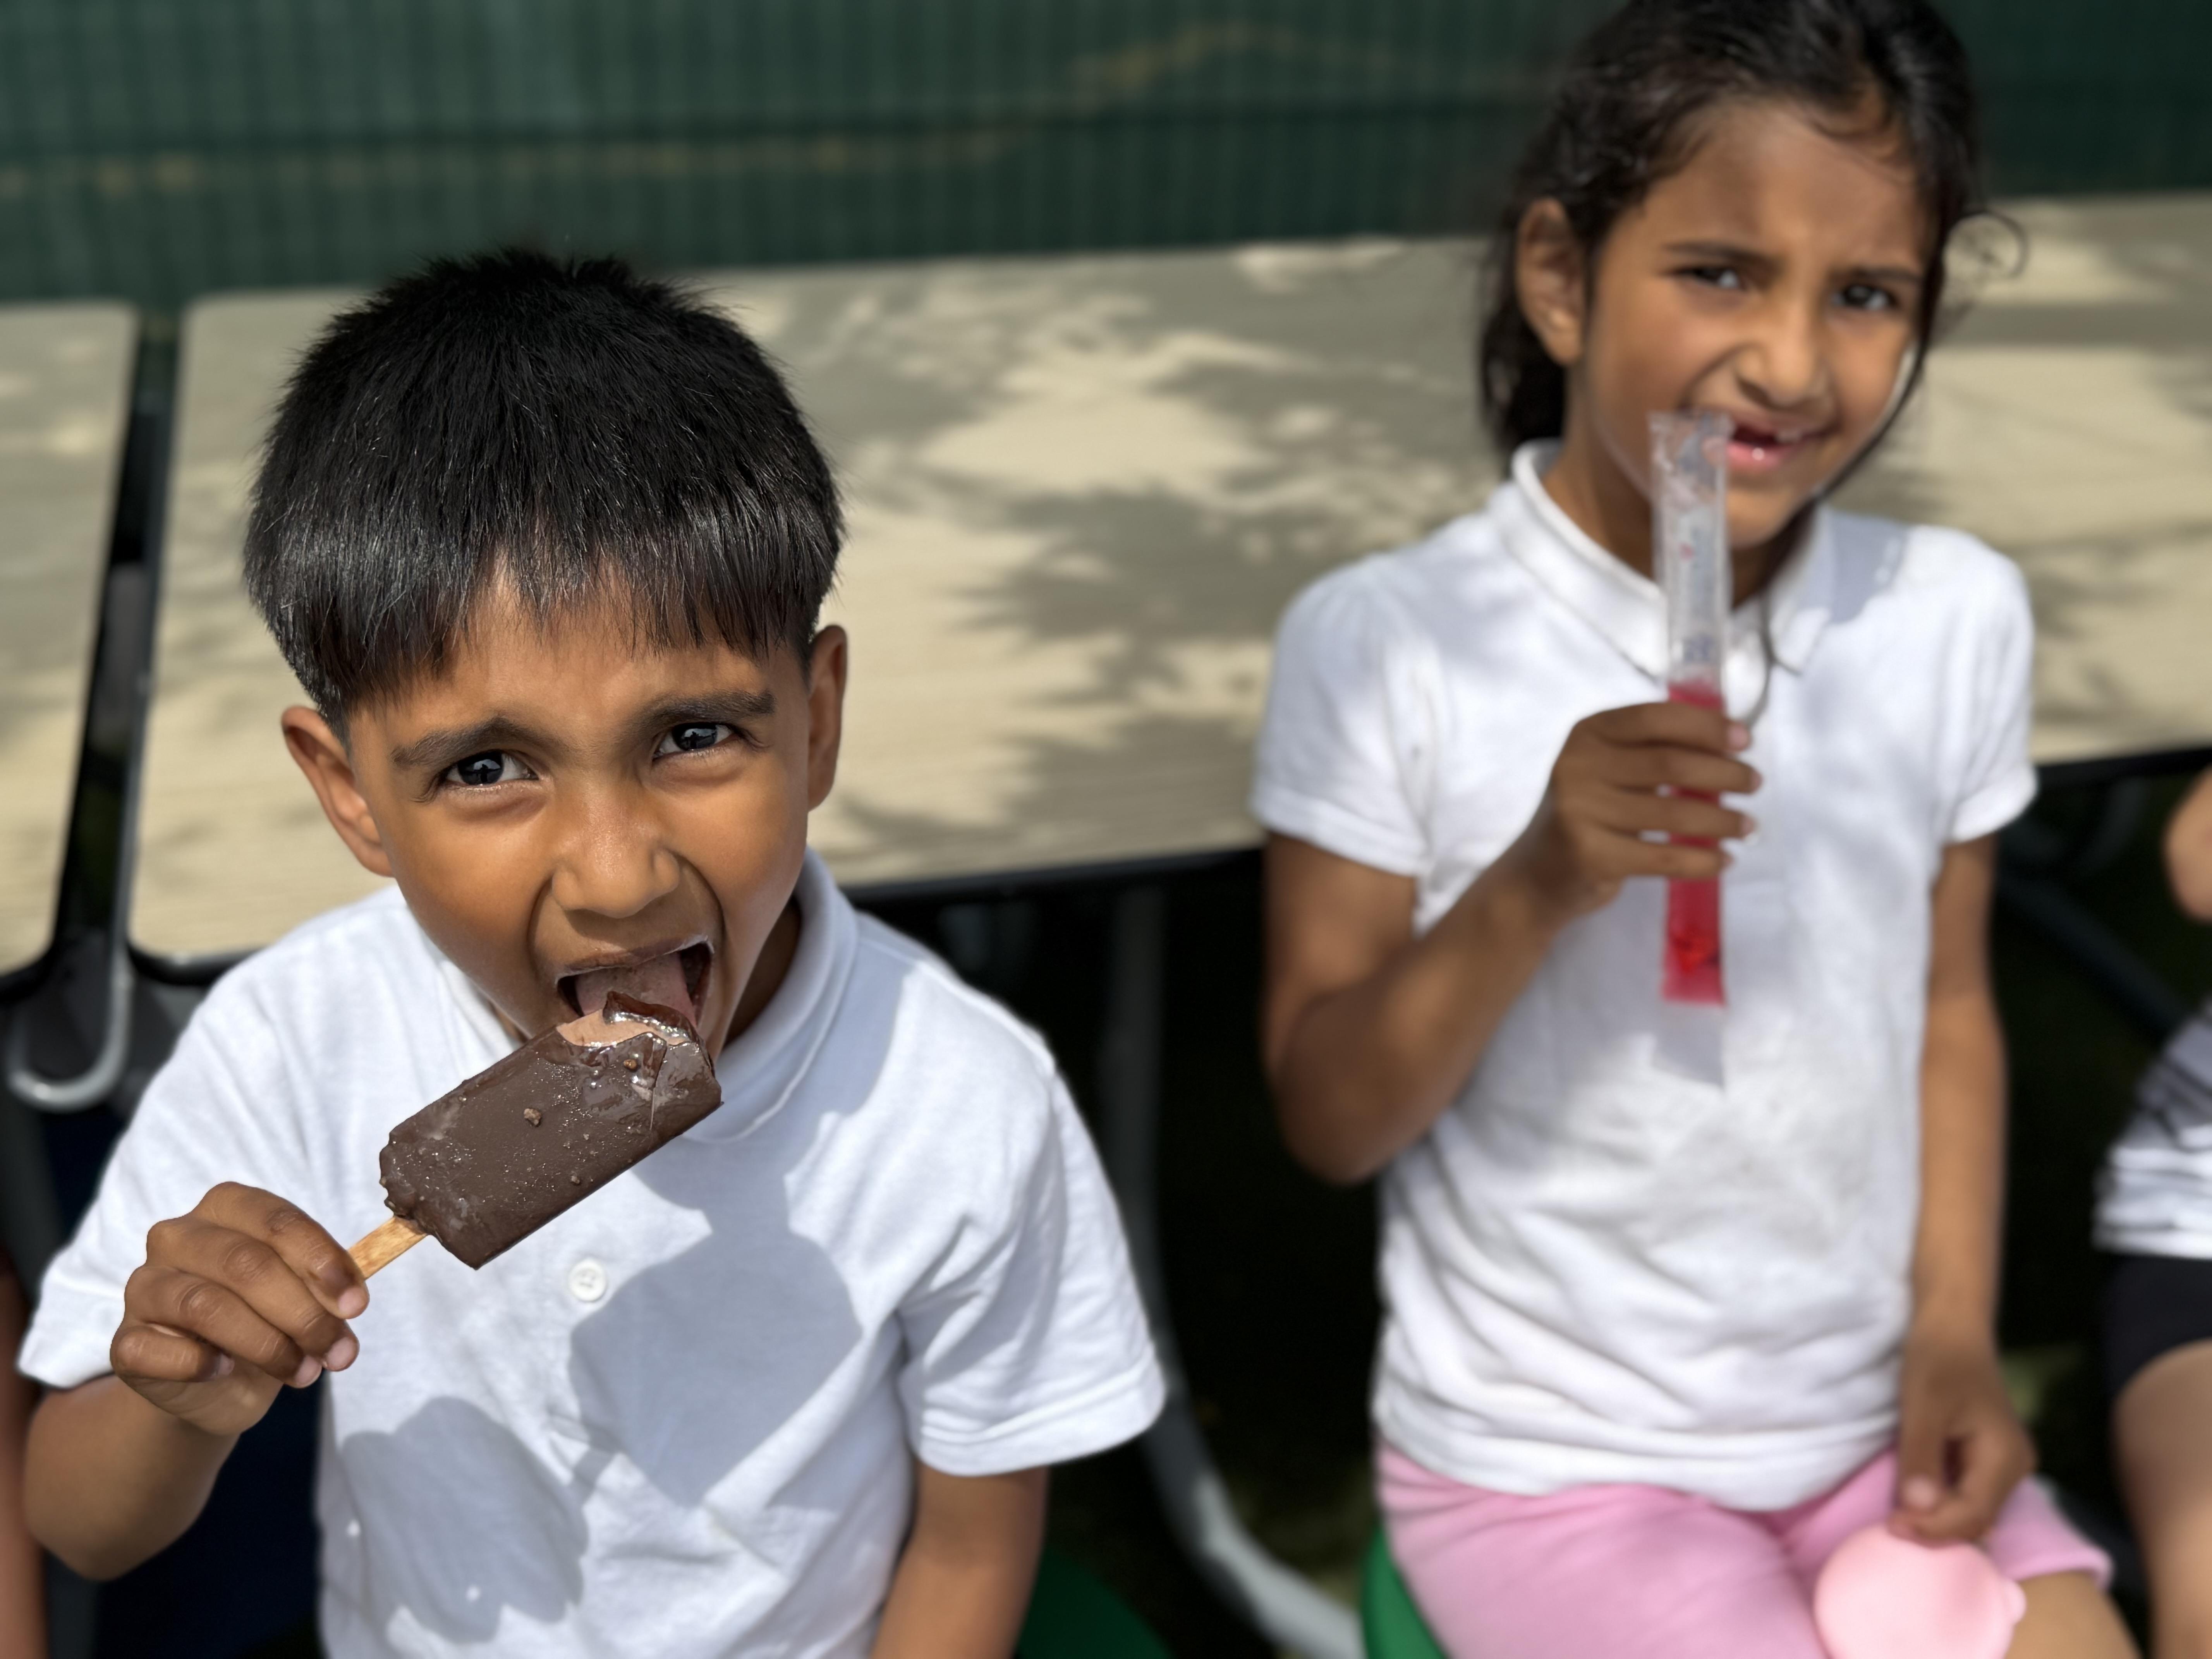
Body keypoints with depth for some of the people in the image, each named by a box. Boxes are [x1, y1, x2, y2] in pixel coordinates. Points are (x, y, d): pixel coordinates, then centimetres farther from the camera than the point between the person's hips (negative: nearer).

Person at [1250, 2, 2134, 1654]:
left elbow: (1950, 1002, 8)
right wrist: (1536, 888, -28)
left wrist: (1956, 1335, -1)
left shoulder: (1956, 618, -5)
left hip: (1877, 1428, 4)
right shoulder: (1382, 644, -17)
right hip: (1547, 1461, -4)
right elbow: (1329, 1119, -13)